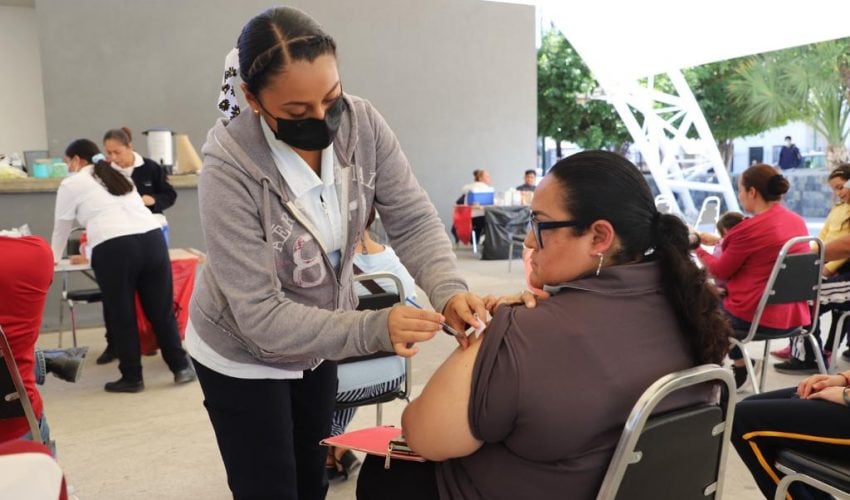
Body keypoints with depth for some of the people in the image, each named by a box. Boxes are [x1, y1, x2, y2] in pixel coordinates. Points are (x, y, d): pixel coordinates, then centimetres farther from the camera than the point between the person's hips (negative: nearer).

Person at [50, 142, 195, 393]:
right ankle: (181, 367, 19)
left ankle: (131, 378, 18)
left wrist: (53, 257, 43)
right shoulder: (118, 177, 31)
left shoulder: (71, 184, 14)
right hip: (152, 238, 5)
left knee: (121, 316, 9)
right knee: (162, 310, 12)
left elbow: (61, 227, 24)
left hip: (114, 248, -5)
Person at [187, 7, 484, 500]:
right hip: (243, 355, -4)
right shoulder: (230, 170, -32)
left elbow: (413, 220, -17)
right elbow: (260, 315, -33)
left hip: (319, 343, 5)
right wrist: (374, 329, -44)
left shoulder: (363, 124, -19)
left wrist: (449, 290, -37)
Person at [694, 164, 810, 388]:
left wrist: (698, 250, 10)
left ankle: (738, 364, 26)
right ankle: (738, 362, 25)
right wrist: (719, 242, 19)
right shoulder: (797, 221, 4)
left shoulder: (751, 228, -20)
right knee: (722, 294, 26)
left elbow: (721, 271, -5)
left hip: (756, 318, -7)